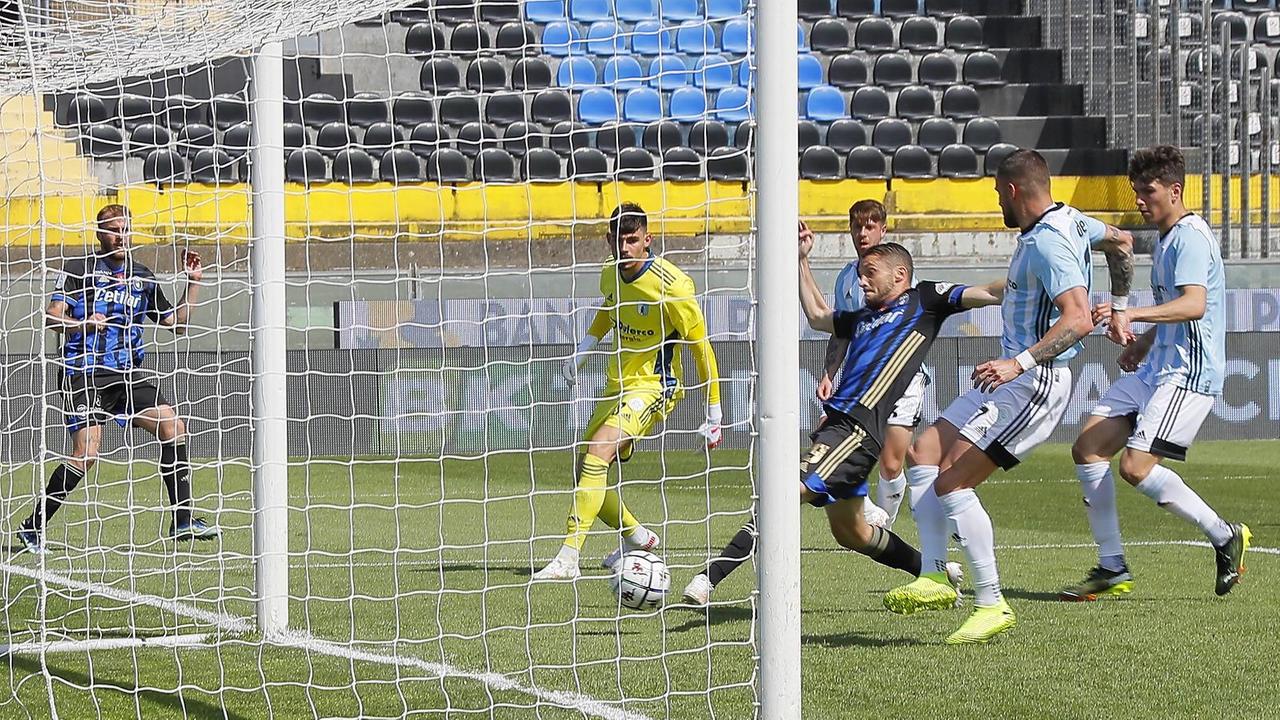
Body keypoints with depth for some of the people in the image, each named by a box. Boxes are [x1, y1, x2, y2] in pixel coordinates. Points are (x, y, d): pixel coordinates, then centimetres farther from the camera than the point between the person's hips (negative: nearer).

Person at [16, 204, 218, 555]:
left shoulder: (143, 278, 15)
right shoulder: (78, 270, 0)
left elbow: (177, 324, 21)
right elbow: (52, 317, -10)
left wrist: (193, 282, 10)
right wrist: (82, 324, -29)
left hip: (128, 374, 5)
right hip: (84, 374, -5)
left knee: (173, 426, -13)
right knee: (86, 454, -16)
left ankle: (183, 520, -5)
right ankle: (33, 527, -2)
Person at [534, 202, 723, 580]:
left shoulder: (671, 284, -20)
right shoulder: (610, 276, 1)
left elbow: (701, 347, -13)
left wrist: (714, 413, -12)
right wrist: (583, 348, 16)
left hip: (652, 387, -8)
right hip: (617, 384, 8)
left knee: (596, 457, -25)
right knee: (586, 469, 9)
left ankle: (568, 558, -29)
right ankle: (638, 536, 31)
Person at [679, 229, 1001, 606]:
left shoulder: (923, 301, 6)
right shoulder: (864, 317, 27)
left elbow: (988, 293, -1)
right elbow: (818, 317, 44)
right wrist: (801, 261, 41)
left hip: (860, 428, -10)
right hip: (836, 420, 10)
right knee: (850, 532, 18)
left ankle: (711, 578, -27)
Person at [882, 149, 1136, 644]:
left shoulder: (1047, 242, -20)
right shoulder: (1069, 220, 11)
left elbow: (1078, 319, -31)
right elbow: (1121, 242, 30)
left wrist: (1021, 362, -37)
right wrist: (1118, 309, 37)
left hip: (1035, 383, -11)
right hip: (1013, 379, 11)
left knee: (951, 482, -14)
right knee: (924, 452, 8)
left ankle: (992, 604, -10)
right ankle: (935, 577, 3)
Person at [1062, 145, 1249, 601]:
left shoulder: (1191, 237, -14)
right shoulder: (1165, 239, 18)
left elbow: (1194, 306, -30)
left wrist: (1131, 314, -40)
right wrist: (1142, 343, 20)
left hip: (1189, 374, -10)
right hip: (1156, 370, 10)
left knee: (1136, 466, -19)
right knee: (1088, 449, 2)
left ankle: (1226, 538, -2)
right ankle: (1112, 569, 7)